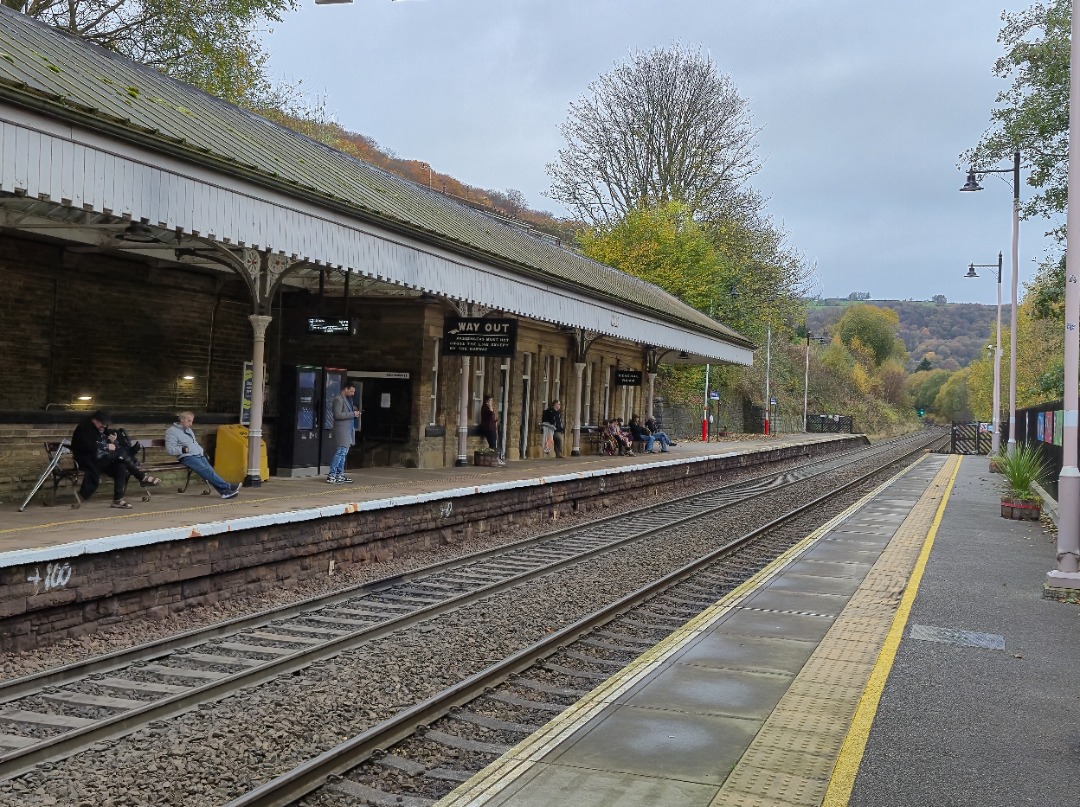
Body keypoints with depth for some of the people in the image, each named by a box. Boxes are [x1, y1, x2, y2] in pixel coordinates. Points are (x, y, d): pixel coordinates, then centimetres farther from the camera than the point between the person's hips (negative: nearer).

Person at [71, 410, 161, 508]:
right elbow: (91, 447, -25)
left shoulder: (101, 430, 16)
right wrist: (107, 447, -17)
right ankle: (142, 477, -17)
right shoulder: (84, 429, -10)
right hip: (88, 462, -8)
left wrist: (112, 441, -4)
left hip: (101, 460, 8)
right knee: (120, 453, -22)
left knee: (120, 467, -18)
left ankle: (118, 499, -18)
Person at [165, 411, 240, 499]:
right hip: (187, 457, -7)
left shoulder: (189, 430, 27)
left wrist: (202, 451, 15)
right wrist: (184, 449, -14)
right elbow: (169, 450, -8)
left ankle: (225, 491, -35)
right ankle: (227, 486, -32)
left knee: (210, 470, -19)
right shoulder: (172, 431, 2)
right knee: (206, 470, -26)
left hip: (199, 456, 7)